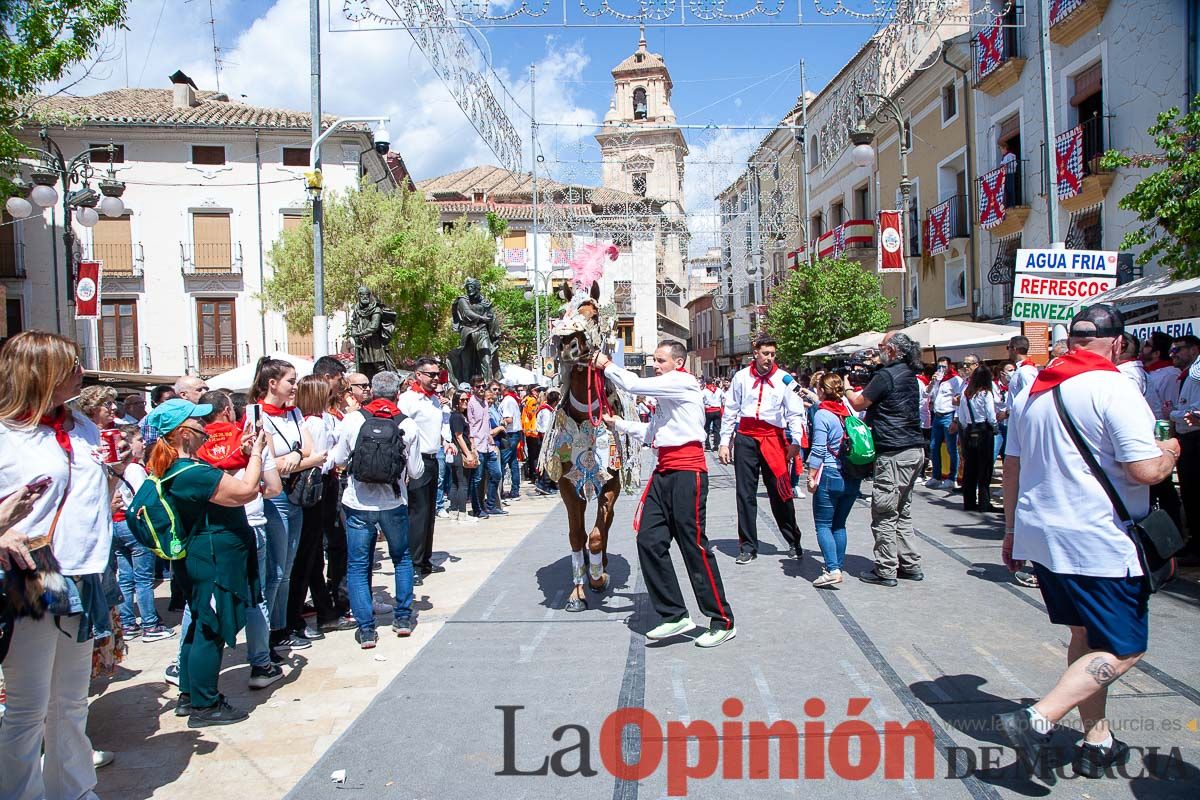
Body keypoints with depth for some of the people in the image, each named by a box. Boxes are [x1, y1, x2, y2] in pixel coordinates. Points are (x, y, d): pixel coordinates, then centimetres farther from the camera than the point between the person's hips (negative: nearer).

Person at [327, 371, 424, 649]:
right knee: (402, 558, 22)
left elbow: (338, 459, 1)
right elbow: (416, 472, -4)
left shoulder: (352, 420, -9)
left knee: (358, 565, 10)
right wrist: (421, 463, 17)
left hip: (358, 503, -1)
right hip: (394, 503, 1)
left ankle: (366, 628, 9)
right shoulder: (408, 425, -8)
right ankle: (402, 617, 26)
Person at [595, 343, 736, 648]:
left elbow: (635, 385, -12)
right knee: (649, 541, 2)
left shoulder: (684, 382, -5)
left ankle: (723, 622, 5)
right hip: (664, 472, 9)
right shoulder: (665, 393, 25)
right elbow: (650, 432, 31)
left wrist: (607, 365, 2)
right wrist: (618, 423, 24)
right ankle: (675, 615, 9)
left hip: (687, 472, -9)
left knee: (694, 547, -6)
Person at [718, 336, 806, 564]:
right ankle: (748, 547, 15)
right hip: (746, 438, 1)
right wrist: (724, 442, 4)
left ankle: (794, 542, 21)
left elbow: (795, 413, 0)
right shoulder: (741, 377, 5)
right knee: (745, 494, 5)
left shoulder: (784, 379, 2)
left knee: (780, 493, 3)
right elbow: (730, 411, 8)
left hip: (773, 438, -1)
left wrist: (796, 441, -13)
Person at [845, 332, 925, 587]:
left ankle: (886, 570, 1)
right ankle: (910, 565, 21)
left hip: (894, 453, -10)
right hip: (914, 450, 10)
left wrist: (846, 389, 11)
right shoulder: (910, 375, 15)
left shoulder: (887, 374, -13)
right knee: (902, 511, 17)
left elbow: (859, 404, -6)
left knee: (884, 513, -3)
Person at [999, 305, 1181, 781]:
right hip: (1100, 542, -8)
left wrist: (1012, 530, 22)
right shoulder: (1113, 388, -14)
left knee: (1087, 636, 19)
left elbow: (1012, 468, 14)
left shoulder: (1032, 392, 9)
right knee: (1122, 649, 3)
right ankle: (1036, 722, -9)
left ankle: (1098, 742, 25)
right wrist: (1170, 450, 4)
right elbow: (1146, 470, -19)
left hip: (1042, 535, 8)